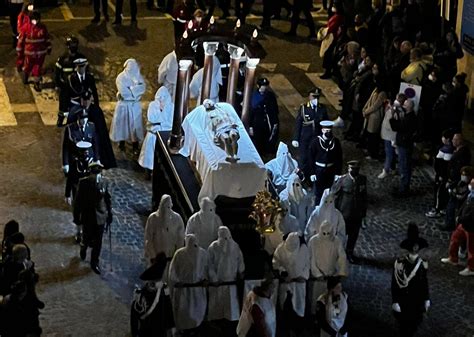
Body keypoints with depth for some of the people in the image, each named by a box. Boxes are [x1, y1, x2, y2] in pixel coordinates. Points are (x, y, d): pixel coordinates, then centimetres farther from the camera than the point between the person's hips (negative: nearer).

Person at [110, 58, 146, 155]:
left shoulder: (139, 77, -2)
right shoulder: (121, 77, -13)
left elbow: (143, 88, -15)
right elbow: (124, 92, -22)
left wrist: (130, 89, -22)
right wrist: (136, 89, -14)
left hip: (135, 105, 2)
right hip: (124, 105, -2)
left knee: (135, 125, 5)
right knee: (122, 124, 10)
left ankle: (135, 147, 13)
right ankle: (121, 142, 29)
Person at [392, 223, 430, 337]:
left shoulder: (423, 264, -7)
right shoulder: (399, 263, -18)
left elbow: (425, 283, 4)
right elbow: (395, 284, -12)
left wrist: (427, 300, 8)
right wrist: (395, 302, -11)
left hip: (417, 301, 3)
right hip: (403, 301, -3)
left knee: (415, 324, 15)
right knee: (404, 325, 7)